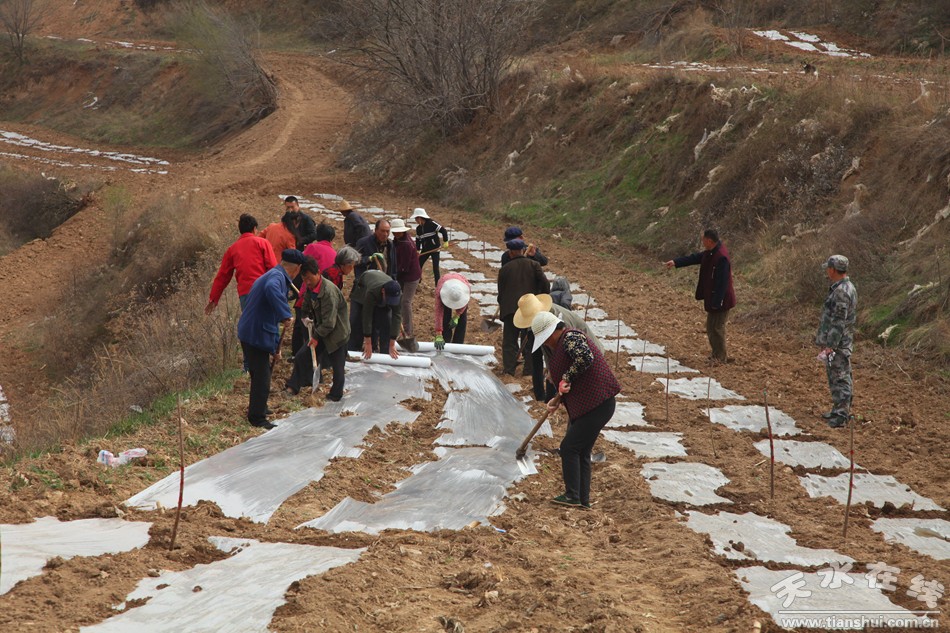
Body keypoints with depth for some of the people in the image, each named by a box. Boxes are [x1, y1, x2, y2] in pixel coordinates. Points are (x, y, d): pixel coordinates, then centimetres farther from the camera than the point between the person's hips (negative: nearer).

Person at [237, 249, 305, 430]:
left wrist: (276, 343, 32)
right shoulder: (277, 277, -14)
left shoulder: (274, 275, 19)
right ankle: (257, 418, 3)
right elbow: (272, 290, -43)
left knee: (259, 373, 25)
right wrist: (286, 314, -41)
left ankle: (258, 409, 41)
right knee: (262, 376, -4)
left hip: (250, 332, 11)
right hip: (257, 335, -11)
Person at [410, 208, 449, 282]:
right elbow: (418, 240, 15)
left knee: (435, 268, -7)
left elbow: (443, 231, -18)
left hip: (435, 249, -6)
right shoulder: (418, 228, 4)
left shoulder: (431, 223, -17)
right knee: (418, 265, 6)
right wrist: (417, 250, 5)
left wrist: (445, 241, -23)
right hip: (425, 250, 6)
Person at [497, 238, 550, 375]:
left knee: (509, 341, 7)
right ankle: (529, 370, 7)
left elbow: (501, 291, 6)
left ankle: (509, 369, 0)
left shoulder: (504, 269, 2)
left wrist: (502, 308, 17)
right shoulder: (533, 265, 2)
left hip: (510, 309, 0)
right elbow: (545, 283, -7)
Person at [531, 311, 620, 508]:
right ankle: (583, 499, 18)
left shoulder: (571, 338, -13)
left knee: (569, 447, -6)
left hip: (597, 405, -11)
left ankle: (572, 496, -2)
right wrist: (559, 399, 13)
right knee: (581, 452, 14)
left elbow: (585, 358, -33)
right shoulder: (561, 345, 18)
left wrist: (567, 377, -21)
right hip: (584, 406, 11)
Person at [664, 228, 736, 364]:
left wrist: (716, 302, -23)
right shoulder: (710, 252, 3)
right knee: (711, 327, 18)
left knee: (717, 327, 0)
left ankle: (721, 358, 11)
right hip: (712, 298, 10)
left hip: (721, 300, -10)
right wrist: (676, 262, 12)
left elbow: (722, 282, -26)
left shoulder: (721, 257, -27)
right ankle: (717, 355, 29)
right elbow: (695, 258, 16)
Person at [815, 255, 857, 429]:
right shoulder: (844, 287, 13)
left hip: (838, 344, -10)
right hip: (836, 342, 10)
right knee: (836, 377, 17)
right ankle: (839, 409, 25)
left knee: (839, 378, -7)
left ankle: (842, 414, -5)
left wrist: (830, 346, -22)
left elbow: (838, 322, -23)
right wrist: (828, 343, 23)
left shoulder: (842, 292, -21)